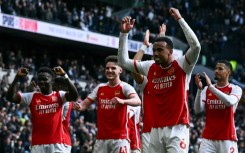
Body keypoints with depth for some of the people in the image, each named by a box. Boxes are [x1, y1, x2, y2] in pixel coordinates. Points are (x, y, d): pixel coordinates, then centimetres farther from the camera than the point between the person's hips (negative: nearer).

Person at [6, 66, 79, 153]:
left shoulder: (59, 96, 3)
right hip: (38, 144, 1)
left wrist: (64, 76, -24)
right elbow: (10, 97, -3)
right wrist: (17, 78, -14)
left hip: (57, 143, -1)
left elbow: (74, 96, -17)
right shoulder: (32, 97, 6)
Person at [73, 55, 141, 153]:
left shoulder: (125, 87, -7)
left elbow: (137, 101, -25)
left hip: (120, 138, -5)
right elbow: (85, 104, 9)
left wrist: (122, 101, -46)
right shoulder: (100, 88, 10)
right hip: (101, 138, 5)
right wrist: (79, 106, -16)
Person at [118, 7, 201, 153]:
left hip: (177, 128, -6)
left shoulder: (182, 66, -5)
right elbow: (123, 61, 13)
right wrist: (124, 33, 4)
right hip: (156, 129, 6)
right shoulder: (150, 67, 10)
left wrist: (180, 19, -21)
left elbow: (196, 46, -22)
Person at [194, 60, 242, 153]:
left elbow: (230, 102, -22)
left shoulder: (235, 89, 0)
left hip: (227, 138, -3)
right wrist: (199, 89, -12)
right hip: (208, 138, 3)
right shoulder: (206, 89, 10)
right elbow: (198, 110, 0)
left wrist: (211, 86, -22)